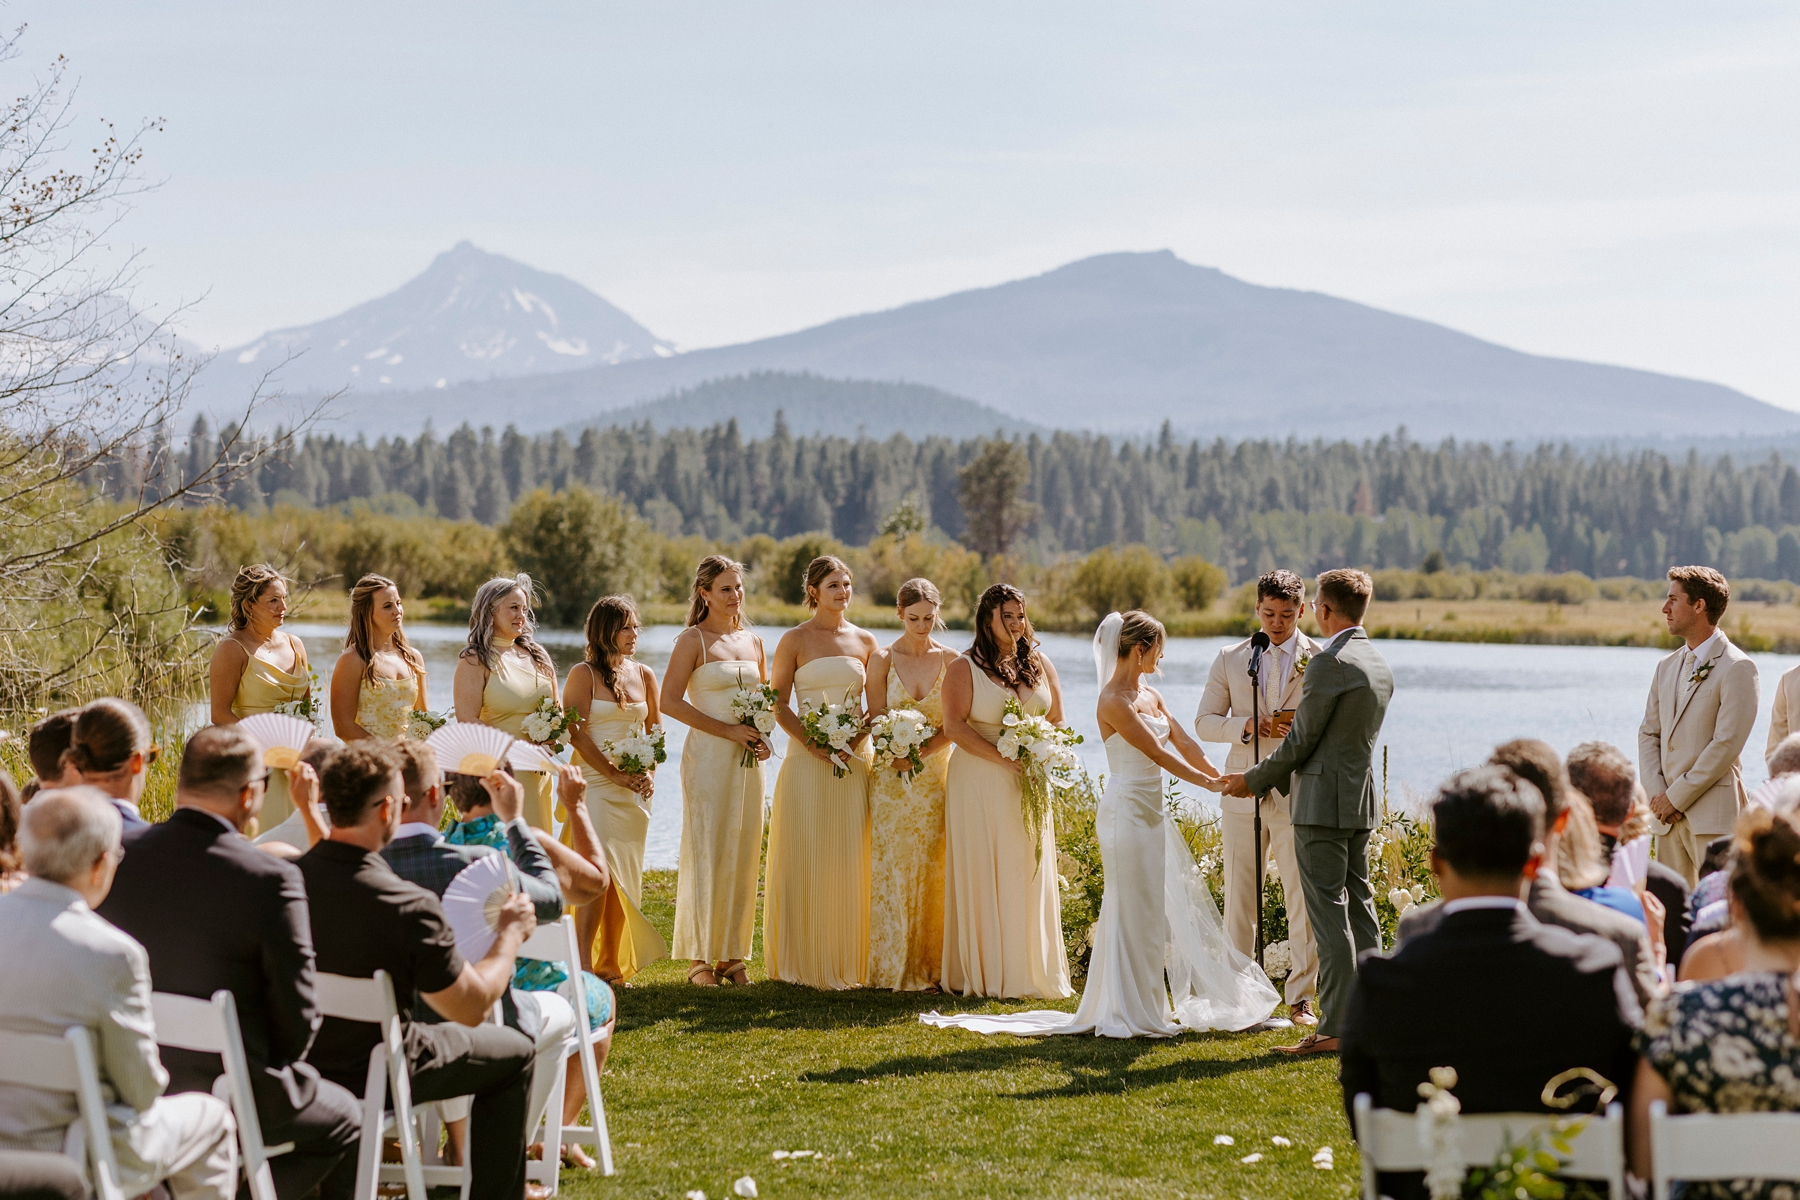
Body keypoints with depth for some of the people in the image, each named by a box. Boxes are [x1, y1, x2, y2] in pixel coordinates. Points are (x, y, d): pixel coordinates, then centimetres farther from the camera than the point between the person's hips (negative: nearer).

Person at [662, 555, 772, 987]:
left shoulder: (753, 641, 13)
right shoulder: (693, 640, -4)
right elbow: (670, 701, -11)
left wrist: (763, 735, 1)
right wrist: (728, 729, -15)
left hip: (748, 760, 6)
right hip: (708, 756, -6)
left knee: (744, 855, 5)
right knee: (706, 853, -4)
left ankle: (733, 956, 12)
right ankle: (699, 958, 2)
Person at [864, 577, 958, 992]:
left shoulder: (951, 660, 3)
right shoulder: (883, 660, 2)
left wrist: (918, 752, -15)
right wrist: (898, 753, -18)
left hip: (937, 774, 1)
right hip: (892, 778, -1)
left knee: (932, 870, 0)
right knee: (892, 868, -3)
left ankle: (929, 965, 6)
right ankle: (894, 969, 1)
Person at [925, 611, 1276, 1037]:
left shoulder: (1150, 695, 12)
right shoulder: (1114, 701, -15)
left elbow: (1183, 743, 9)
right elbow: (1156, 753, -19)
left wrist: (1220, 778, -1)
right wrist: (1207, 782, -16)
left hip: (1152, 812, 9)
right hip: (1127, 813, -9)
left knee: (1163, 907, 12)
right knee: (1134, 911, -4)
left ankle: (1150, 1007, 21)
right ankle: (1131, 1015, 4)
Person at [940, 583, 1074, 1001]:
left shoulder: (1040, 664, 10)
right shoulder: (965, 668, -3)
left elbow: (1057, 722, 13)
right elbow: (954, 725, -11)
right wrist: (1003, 759, -19)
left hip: (1029, 786, 4)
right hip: (979, 783, -4)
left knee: (1030, 877, 3)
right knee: (981, 877, -3)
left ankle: (1030, 973, 9)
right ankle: (984, 974, 1)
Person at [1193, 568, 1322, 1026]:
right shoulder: (1231, 658, 9)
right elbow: (1204, 722, 7)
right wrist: (1248, 726, -11)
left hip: (1298, 792, -2)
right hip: (1242, 791, 2)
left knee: (1302, 901, -2)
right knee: (1239, 899, 7)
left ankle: (1300, 997, 6)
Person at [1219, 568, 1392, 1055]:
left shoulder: (1329, 663, -16)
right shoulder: (1380, 667, 12)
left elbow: (1302, 739, -12)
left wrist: (1255, 781, 0)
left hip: (1324, 801, -9)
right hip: (1361, 798, 9)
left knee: (1329, 914, -7)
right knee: (1359, 908, 12)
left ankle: (1335, 1027, -8)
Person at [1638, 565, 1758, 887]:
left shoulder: (1737, 668, -8)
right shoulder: (1667, 667, 17)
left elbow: (1727, 744, -14)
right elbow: (1648, 734, 16)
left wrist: (1676, 797, -12)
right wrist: (1656, 794, -1)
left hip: (1714, 812, -7)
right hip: (1669, 813, 7)